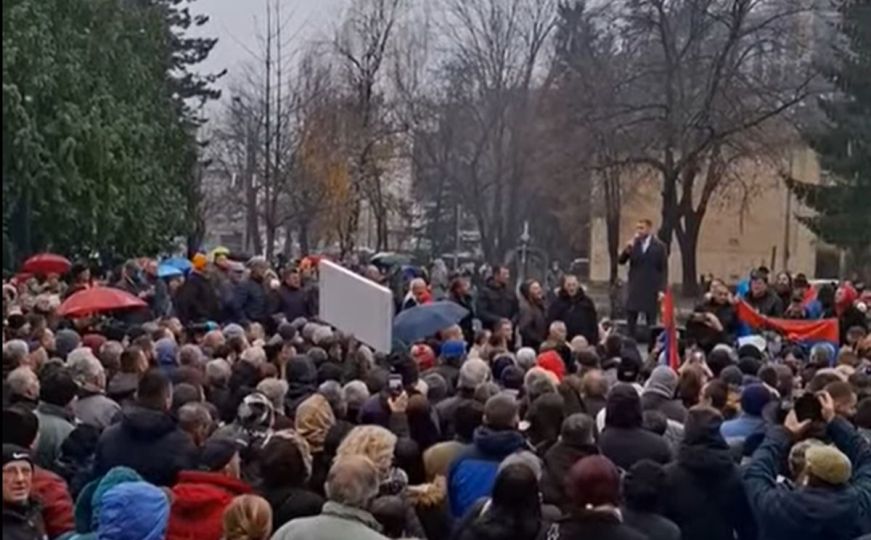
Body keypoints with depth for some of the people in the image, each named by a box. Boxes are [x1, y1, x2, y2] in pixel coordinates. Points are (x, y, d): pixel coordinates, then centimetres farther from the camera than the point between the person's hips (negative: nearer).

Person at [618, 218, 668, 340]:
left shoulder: (659, 246, -2)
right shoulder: (633, 244, 6)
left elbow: (664, 270, -2)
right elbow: (621, 261, 1)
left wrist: (662, 290, -10)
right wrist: (627, 249, -17)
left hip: (651, 290, -3)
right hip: (634, 289, 3)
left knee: (651, 322, 3)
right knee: (631, 321, 1)